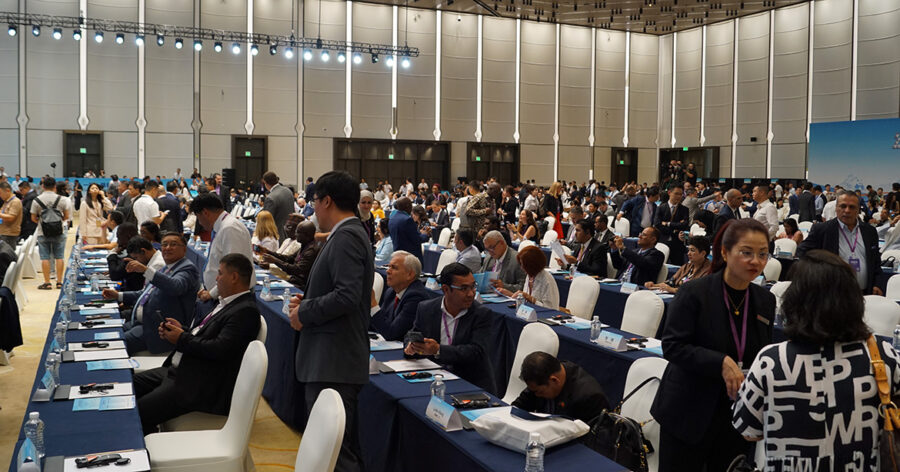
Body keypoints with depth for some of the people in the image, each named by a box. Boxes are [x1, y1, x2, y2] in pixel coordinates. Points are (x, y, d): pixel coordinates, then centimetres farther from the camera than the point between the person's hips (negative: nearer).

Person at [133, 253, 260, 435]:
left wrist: (182, 339, -15)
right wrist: (182, 328, 2)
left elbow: (219, 349, -26)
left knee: (138, 414, -18)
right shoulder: (228, 302, 14)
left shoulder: (246, 311, -18)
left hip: (199, 385, -11)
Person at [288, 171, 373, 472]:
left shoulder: (345, 237, -15)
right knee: (344, 445, 18)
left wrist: (304, 312, -13)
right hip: (337, 359, 11)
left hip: (333, 361, -11)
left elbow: (348, 295, -25)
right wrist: (307, 301, 8)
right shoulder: (351, 233, 16)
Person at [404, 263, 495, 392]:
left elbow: (477, 352, -16)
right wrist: (410, 346, -9)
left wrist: (438, 350, -26)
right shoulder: (426, 308, 4)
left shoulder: (482, 314, -6)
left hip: (472, 384, -3)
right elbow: (411, 334, 17)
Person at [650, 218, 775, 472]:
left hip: (738, 416, 5)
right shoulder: (694, 293, -13)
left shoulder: (766, 301, 4)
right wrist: (722, 362, -26)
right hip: (689, 415, -5)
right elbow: (672, 345, -16)